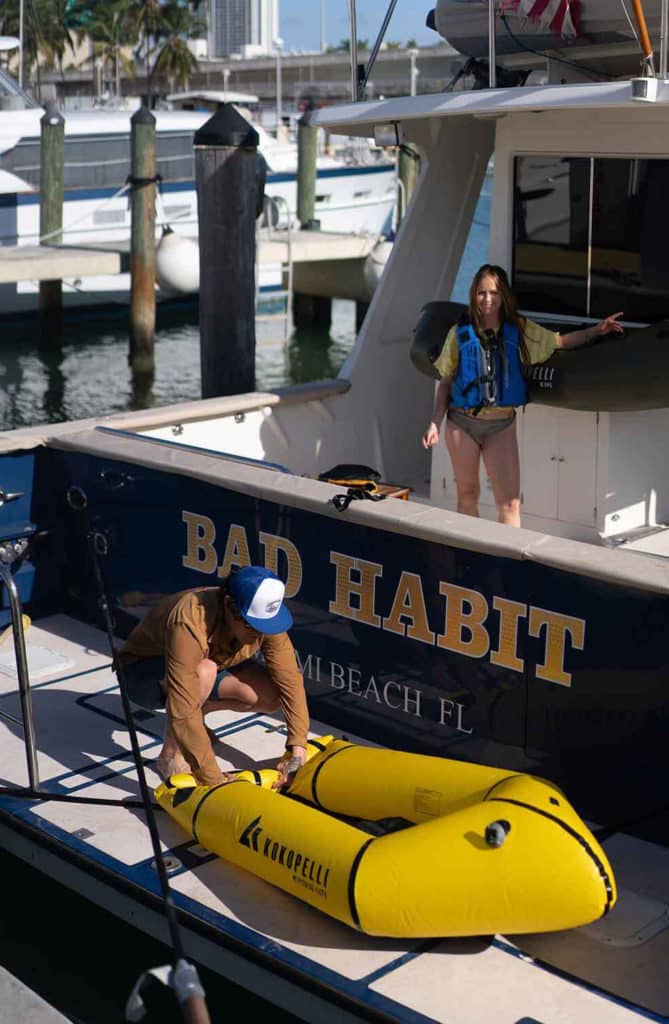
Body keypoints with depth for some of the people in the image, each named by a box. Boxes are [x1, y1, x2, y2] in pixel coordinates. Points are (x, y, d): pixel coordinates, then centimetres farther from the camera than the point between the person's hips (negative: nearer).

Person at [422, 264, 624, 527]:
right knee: (467, 495, 11)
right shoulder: (460, 333, -1)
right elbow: (445, 381, 4)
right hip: (462, 423, 0)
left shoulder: (519, 330, 2)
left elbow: (560, 341, 13)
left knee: (510, 503, -7)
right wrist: (435, 423, -1)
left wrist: (596, 330, 0)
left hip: (502, 426, 0)